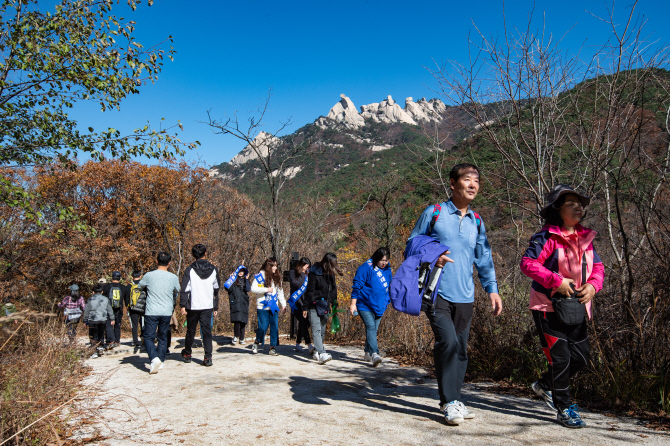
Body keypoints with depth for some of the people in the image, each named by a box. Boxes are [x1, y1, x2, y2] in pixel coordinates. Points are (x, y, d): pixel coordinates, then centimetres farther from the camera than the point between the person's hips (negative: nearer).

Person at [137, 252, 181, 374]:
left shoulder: (149, 275, -6)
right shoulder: (174, 278, -2)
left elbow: (139, 286, 13)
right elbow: (177, 293, 15)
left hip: (151, 312, -2)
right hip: (167, 312, 2)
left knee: (148, 337, 2)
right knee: (163, 338, 16)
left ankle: (154, 358, -18)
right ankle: (161, 361, 18)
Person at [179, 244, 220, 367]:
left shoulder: (189, 270, -6)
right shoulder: (213, 270, 4)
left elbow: (185, 289, -9)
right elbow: (216, 289, 10)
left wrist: (183, 305, -5)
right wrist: (216, 307, 18)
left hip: (193, 306, -1)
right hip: (207, 306, 1)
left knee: (190, 330, 14)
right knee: (207, 331, 4)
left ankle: (187, 354, 32)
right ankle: (208, 357, -6)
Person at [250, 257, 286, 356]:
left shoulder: (277, 277, 13)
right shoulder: (260, 276, -5)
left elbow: (280, 292, 17)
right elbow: (253, 289, -11)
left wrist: (283, 304, 9)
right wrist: (266, 289, -17)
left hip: (274, 307, 5)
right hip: (262, 307, -5)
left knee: (275, 327, 0)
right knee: (263, 327, -5)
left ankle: (272, 348, 8)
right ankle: (256, 343, 22)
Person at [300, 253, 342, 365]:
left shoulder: (330, 274, 6)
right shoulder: (314, 273, -12)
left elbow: (333, 289, 18)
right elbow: (309, 291, -10)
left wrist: (334, 305, 18)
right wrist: (305, 308, -8)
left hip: (325, 306, 7)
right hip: (314, 305, -7)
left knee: (322, 330, 10)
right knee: (316, 329, -15)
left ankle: (316, 351, 22)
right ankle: (321, 354, -25)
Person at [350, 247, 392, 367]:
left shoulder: (387, 270, 9)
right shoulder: (366, 268, -11)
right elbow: (357, 286, -10)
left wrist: (387, 301, 26)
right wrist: (353, 303, -12)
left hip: (379, 306, 6)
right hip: (365, 305, -6)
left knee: (374, 329, 10)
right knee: (371, 327, -19)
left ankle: (368, 353, 23)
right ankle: (374, 354, -26)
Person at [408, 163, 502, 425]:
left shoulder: (477, 222, 13)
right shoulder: (434, 213, 0)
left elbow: (484, 259, 17)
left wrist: (492, 289, 6)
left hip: (465, 297, 5)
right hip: (437, 293, -4)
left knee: (460, 349, 8)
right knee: (448, 341, -18)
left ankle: (454, 400, 24)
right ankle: (449, 402, -5)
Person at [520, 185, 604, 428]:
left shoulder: (585, 238, 9)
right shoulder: (547, 237, -14)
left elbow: (598, 267, 12)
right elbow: (528, 263, -20)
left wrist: (592, 285, -8)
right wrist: (557, 281, -25)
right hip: (548, 307, -7)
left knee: (580, 357, 12)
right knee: (560, 357, -4)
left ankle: (545, 385, 35)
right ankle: (564, 408, 13)